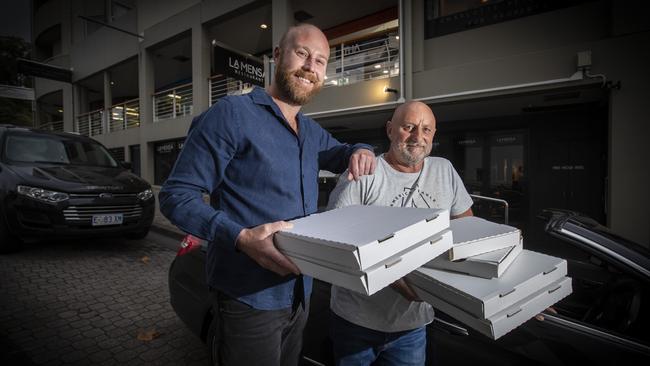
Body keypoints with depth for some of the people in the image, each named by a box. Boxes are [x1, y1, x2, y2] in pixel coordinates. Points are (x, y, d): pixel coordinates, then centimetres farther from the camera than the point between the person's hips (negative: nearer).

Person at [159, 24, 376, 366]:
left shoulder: (311, 131, 9)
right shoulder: (231, 114, -14)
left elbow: (340, 152, 28)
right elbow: (175, 195, -15)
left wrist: (360, 151, 2)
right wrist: (240, 238, -31)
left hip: (300, 292, 8)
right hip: (250, 296, -7)